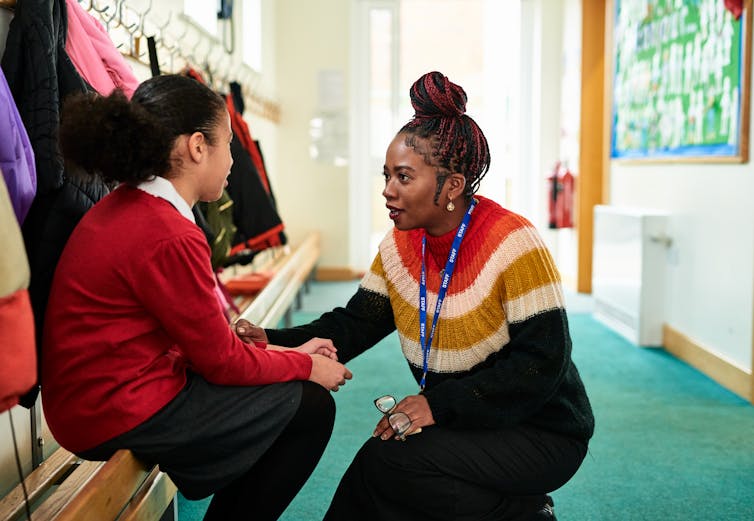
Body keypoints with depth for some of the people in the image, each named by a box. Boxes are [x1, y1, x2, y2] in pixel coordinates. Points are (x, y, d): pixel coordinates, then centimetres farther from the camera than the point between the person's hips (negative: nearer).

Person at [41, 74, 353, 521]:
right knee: (310, 405, -2)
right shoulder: (169, 237, -24)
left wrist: (285, 352, 8)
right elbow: (222, 360, -14)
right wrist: (305, 366, 1)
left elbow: (204, 334, 10)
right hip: (120, 419, -10)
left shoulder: (123, 208, 7)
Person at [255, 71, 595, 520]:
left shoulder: (513, 244, -20)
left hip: (540, 433, -6)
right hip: (461, 428, 6)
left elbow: (542, 364, -22)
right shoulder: (399, 246, 0)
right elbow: (354, 324, -2)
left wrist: (440, 404, -27)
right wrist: (275, 342, -18)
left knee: (388, 461, -24)